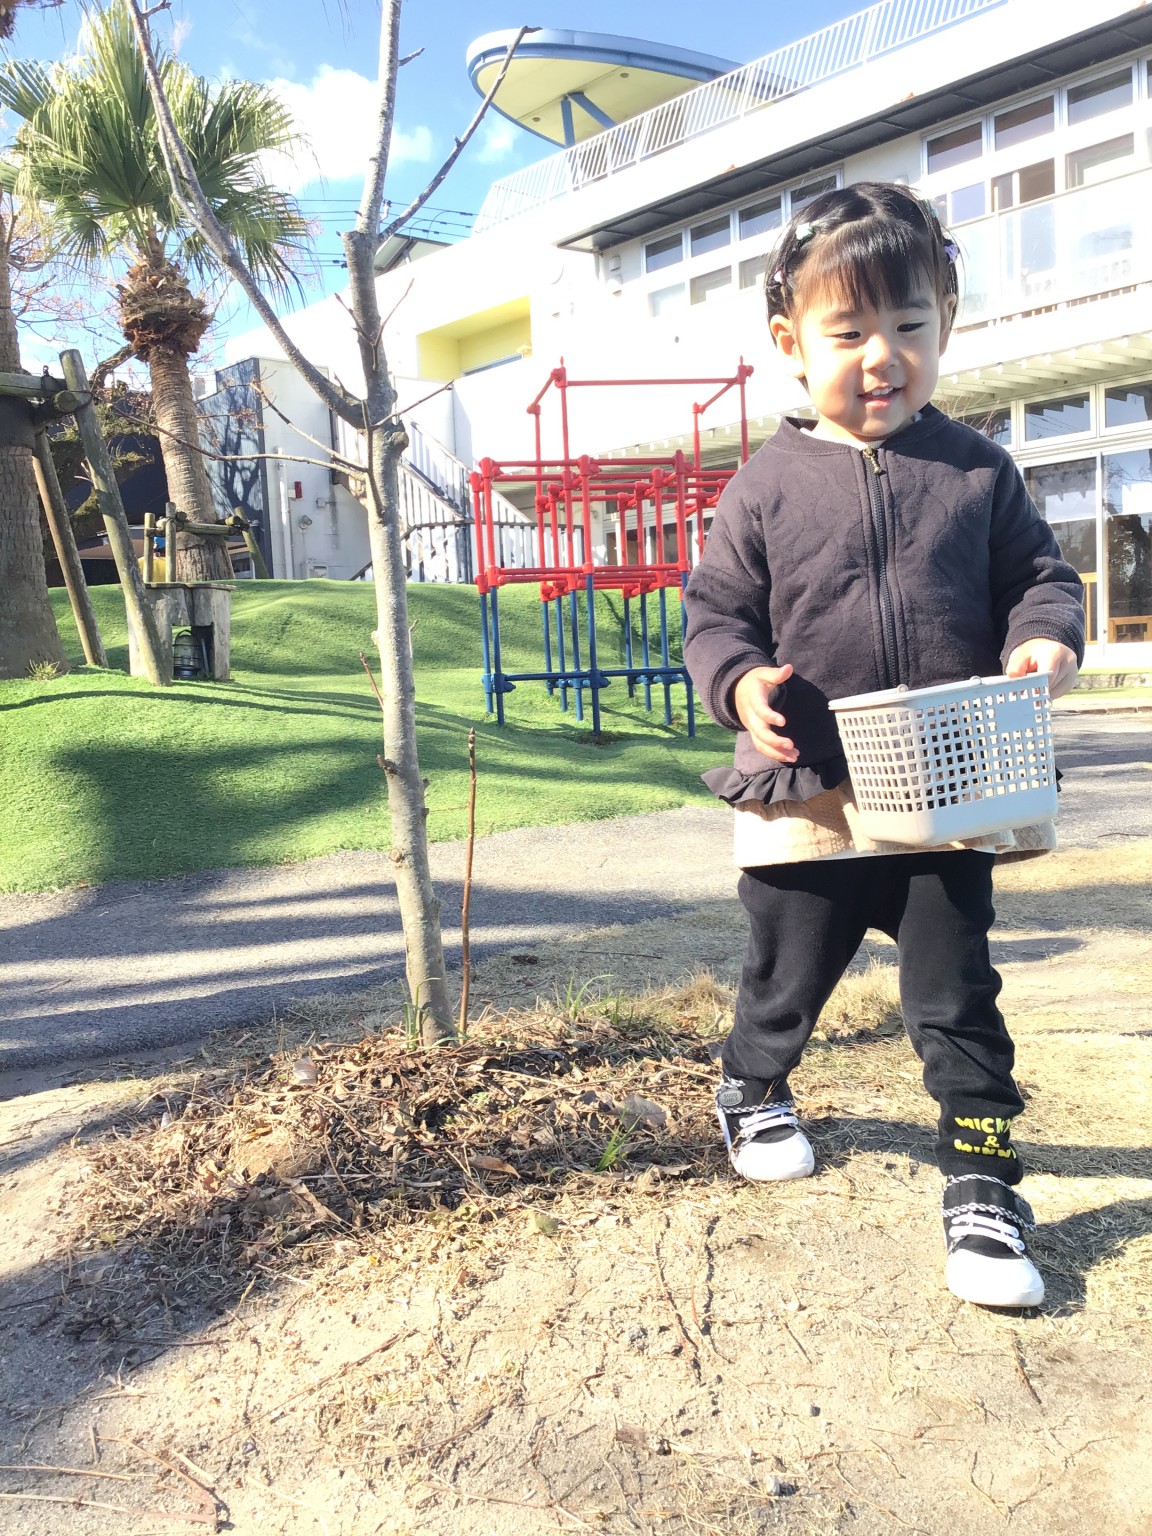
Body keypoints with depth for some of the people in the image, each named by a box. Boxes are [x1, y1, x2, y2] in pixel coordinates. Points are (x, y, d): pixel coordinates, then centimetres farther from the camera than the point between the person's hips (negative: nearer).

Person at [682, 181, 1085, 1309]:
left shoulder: (975, 470, 4)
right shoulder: (767, 487, -2)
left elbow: (1038, 574, 9)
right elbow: (714, 610, 0)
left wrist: (1046, 640, -13)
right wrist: (741, 682, -20)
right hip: (808, 799, 0)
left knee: (957, 995, 7)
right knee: (787, 975, 17)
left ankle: (981, 1183, 22)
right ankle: (751, 1090, 47)